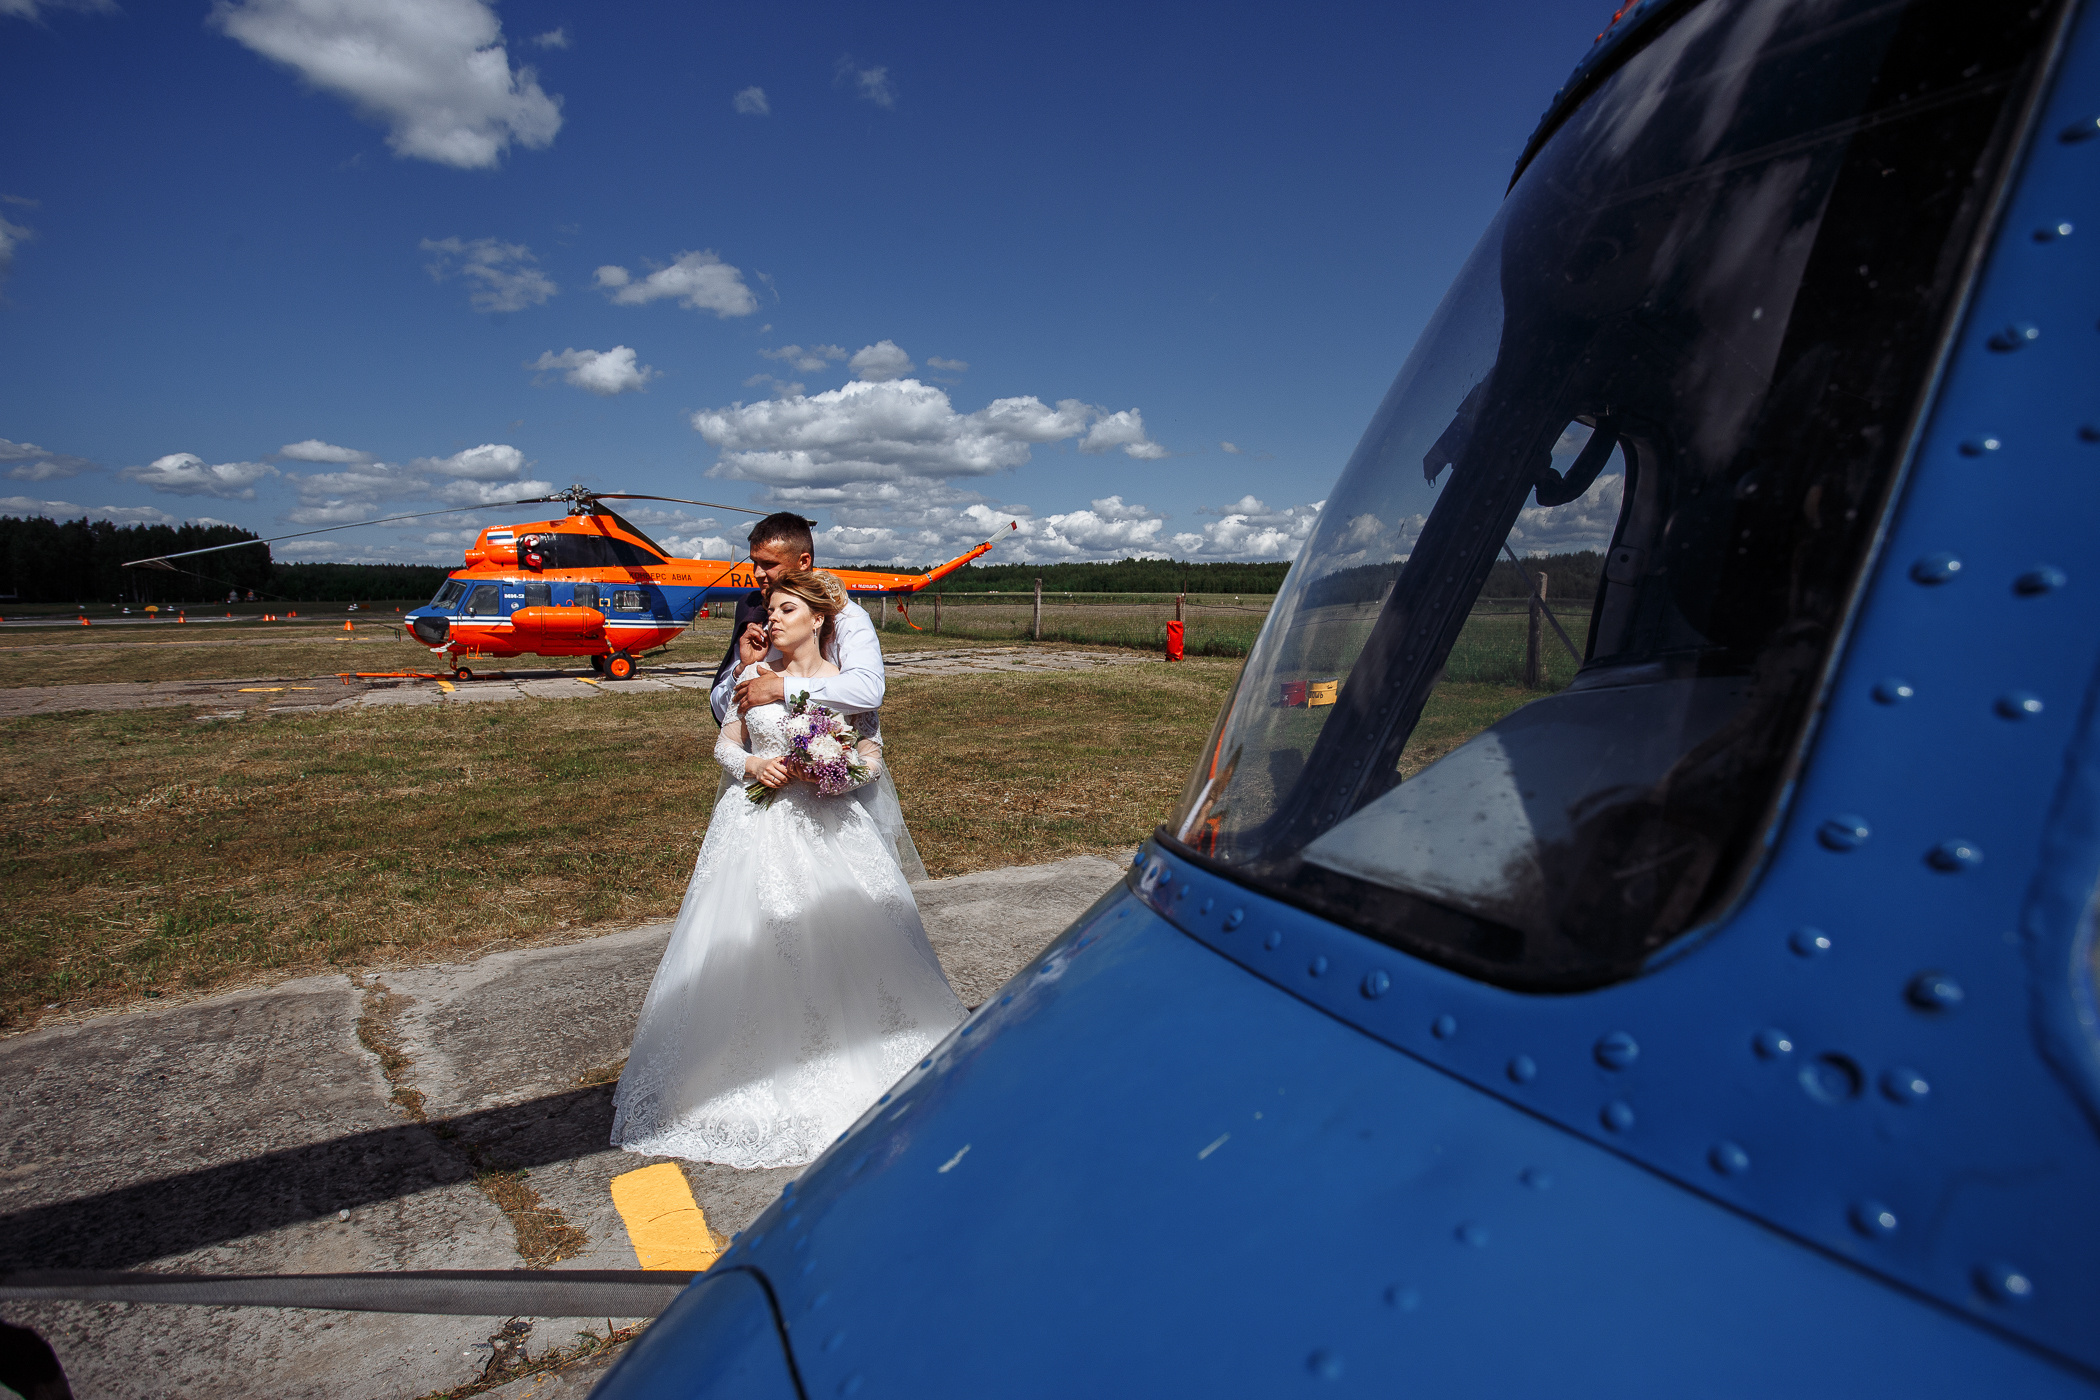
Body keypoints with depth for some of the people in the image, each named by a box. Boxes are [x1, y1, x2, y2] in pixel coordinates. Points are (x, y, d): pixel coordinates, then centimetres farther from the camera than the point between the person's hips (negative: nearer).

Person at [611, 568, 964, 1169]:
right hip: (758, 824, 2)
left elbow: (871, 754, 2)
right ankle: (763, 1065, 15)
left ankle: (848, 1063, 14)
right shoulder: (754, 675, 5)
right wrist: (751, 765, -10)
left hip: (829, 826, -1)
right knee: (750, 944, -1)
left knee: (837, 940, -3)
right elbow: (725, 742, 11)